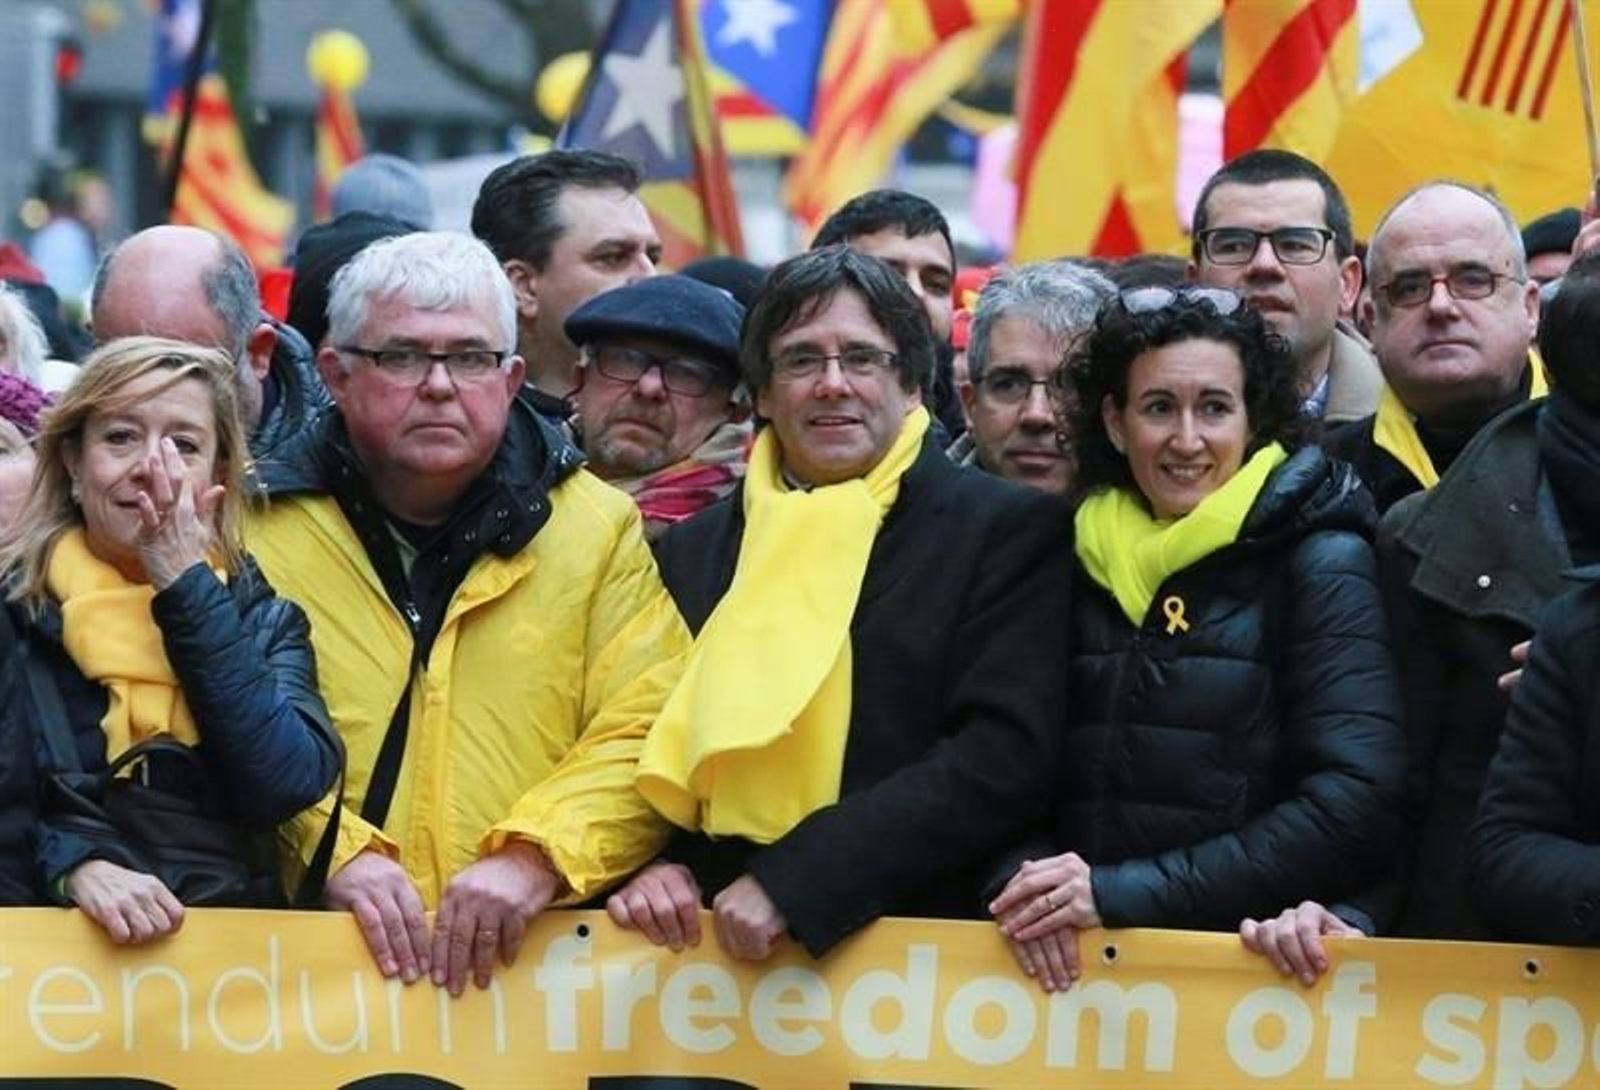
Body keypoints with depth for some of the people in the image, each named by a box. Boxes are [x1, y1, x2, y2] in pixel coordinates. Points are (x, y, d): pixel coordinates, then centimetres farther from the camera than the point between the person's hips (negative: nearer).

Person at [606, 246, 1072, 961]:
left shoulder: (1010, 531, 3)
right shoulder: (695, 549, 16)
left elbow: (1004, 755, -7)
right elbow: (650, 750, 19)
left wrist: (790, 882, -13)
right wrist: (652, 867, -3)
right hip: (720, 951, 3)